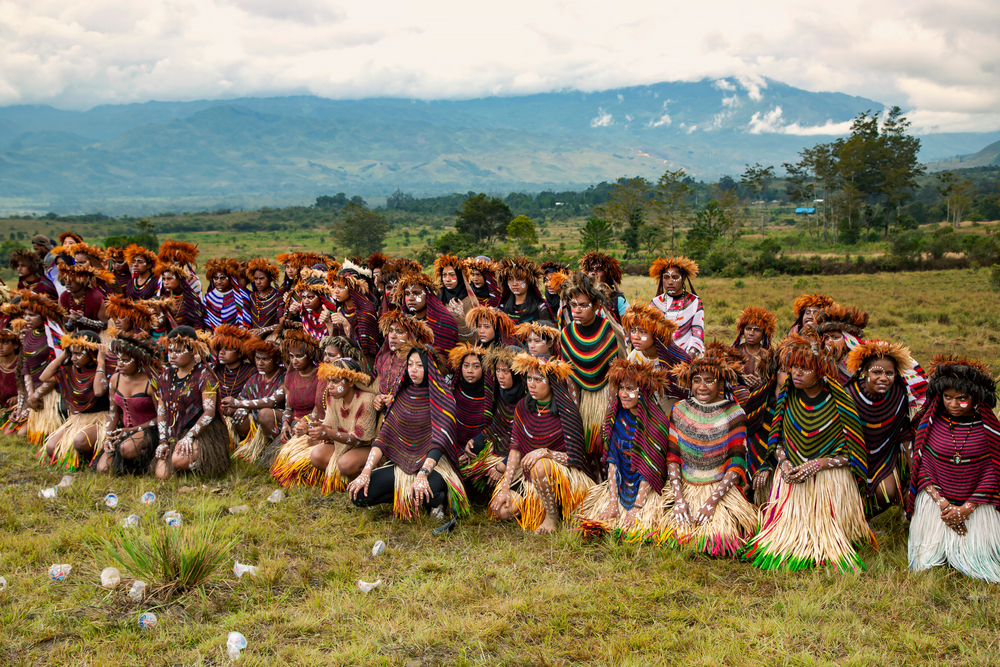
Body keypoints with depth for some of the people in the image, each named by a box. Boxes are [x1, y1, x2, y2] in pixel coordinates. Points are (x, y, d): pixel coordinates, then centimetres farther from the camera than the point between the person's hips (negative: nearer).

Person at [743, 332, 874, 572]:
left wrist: (817, 464, -16)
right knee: (783, 536, -4)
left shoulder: (838, 402, -11)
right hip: (791, 480, 3)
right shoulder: (788, 396, 1)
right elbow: (776, 439, 11)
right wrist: (783, 462, -8)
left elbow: (852, 453, -6)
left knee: (824, 537, -7)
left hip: (829, 482, -3)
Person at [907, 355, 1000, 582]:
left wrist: (965, 509, -11)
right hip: (936, 502, 0)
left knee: (978, 561, -4)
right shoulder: (931, 422, -5)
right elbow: (922, 465, -4)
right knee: (928, 562, -1)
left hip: (976, 506, 0)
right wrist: (943, 503, -13)